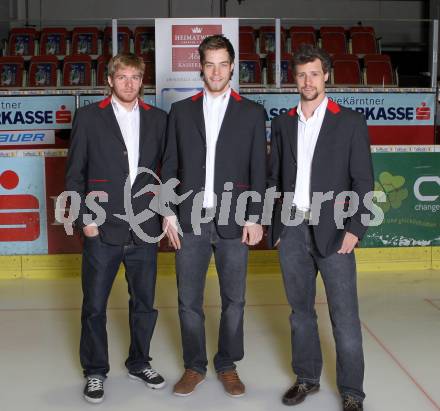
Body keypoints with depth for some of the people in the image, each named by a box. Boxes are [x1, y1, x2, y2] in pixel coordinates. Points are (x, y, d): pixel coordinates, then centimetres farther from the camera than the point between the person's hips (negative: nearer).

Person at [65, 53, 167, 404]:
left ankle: (139, 362, 33)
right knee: (94, 306, 7)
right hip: (102, 230, -2)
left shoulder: (158, 119, 7)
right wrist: (84, 218, -5)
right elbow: (75, 174, 2)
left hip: (145, 230, 2)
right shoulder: (89, 117, 1)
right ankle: (95, 371, 25)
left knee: (144, 303, 13)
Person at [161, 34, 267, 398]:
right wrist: (169, 213, 0)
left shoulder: (252, 113, 4)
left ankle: (228, 365, 25)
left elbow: (258, 169, 2)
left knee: (233, 300, 8)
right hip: (190, 220, 1)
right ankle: (195, 365, 24)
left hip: (233, 221, -1)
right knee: (189, 300, 7)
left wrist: (254, 218, -5)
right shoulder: (181, 111, 8)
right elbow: (170, 166, 8)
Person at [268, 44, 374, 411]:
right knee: (301, 309, 13)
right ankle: (307, 378, 27)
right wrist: (274, 226, 7)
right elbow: (274, 178, 13)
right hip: (291, 230, 4)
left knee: (345, 315, -1)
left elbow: (363, 181, -3)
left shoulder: (350, 122, 0)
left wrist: (355, 229, -12)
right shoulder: (283, 124, 10)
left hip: (332, 231, -3)